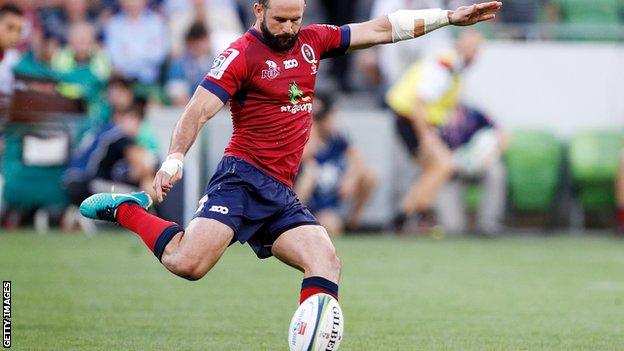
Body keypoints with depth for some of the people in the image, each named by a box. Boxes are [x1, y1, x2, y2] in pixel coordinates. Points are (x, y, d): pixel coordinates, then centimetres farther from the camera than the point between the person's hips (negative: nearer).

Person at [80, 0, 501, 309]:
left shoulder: (312, 42, 14)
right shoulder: (242, 55, -7)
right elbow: (200, 109, -15)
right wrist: (174, 160, -30)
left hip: (281, 194, 7)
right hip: (242, 179, -7)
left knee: (326, 261, -14)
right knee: (189, 263, -23)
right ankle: (128, 210, 1)